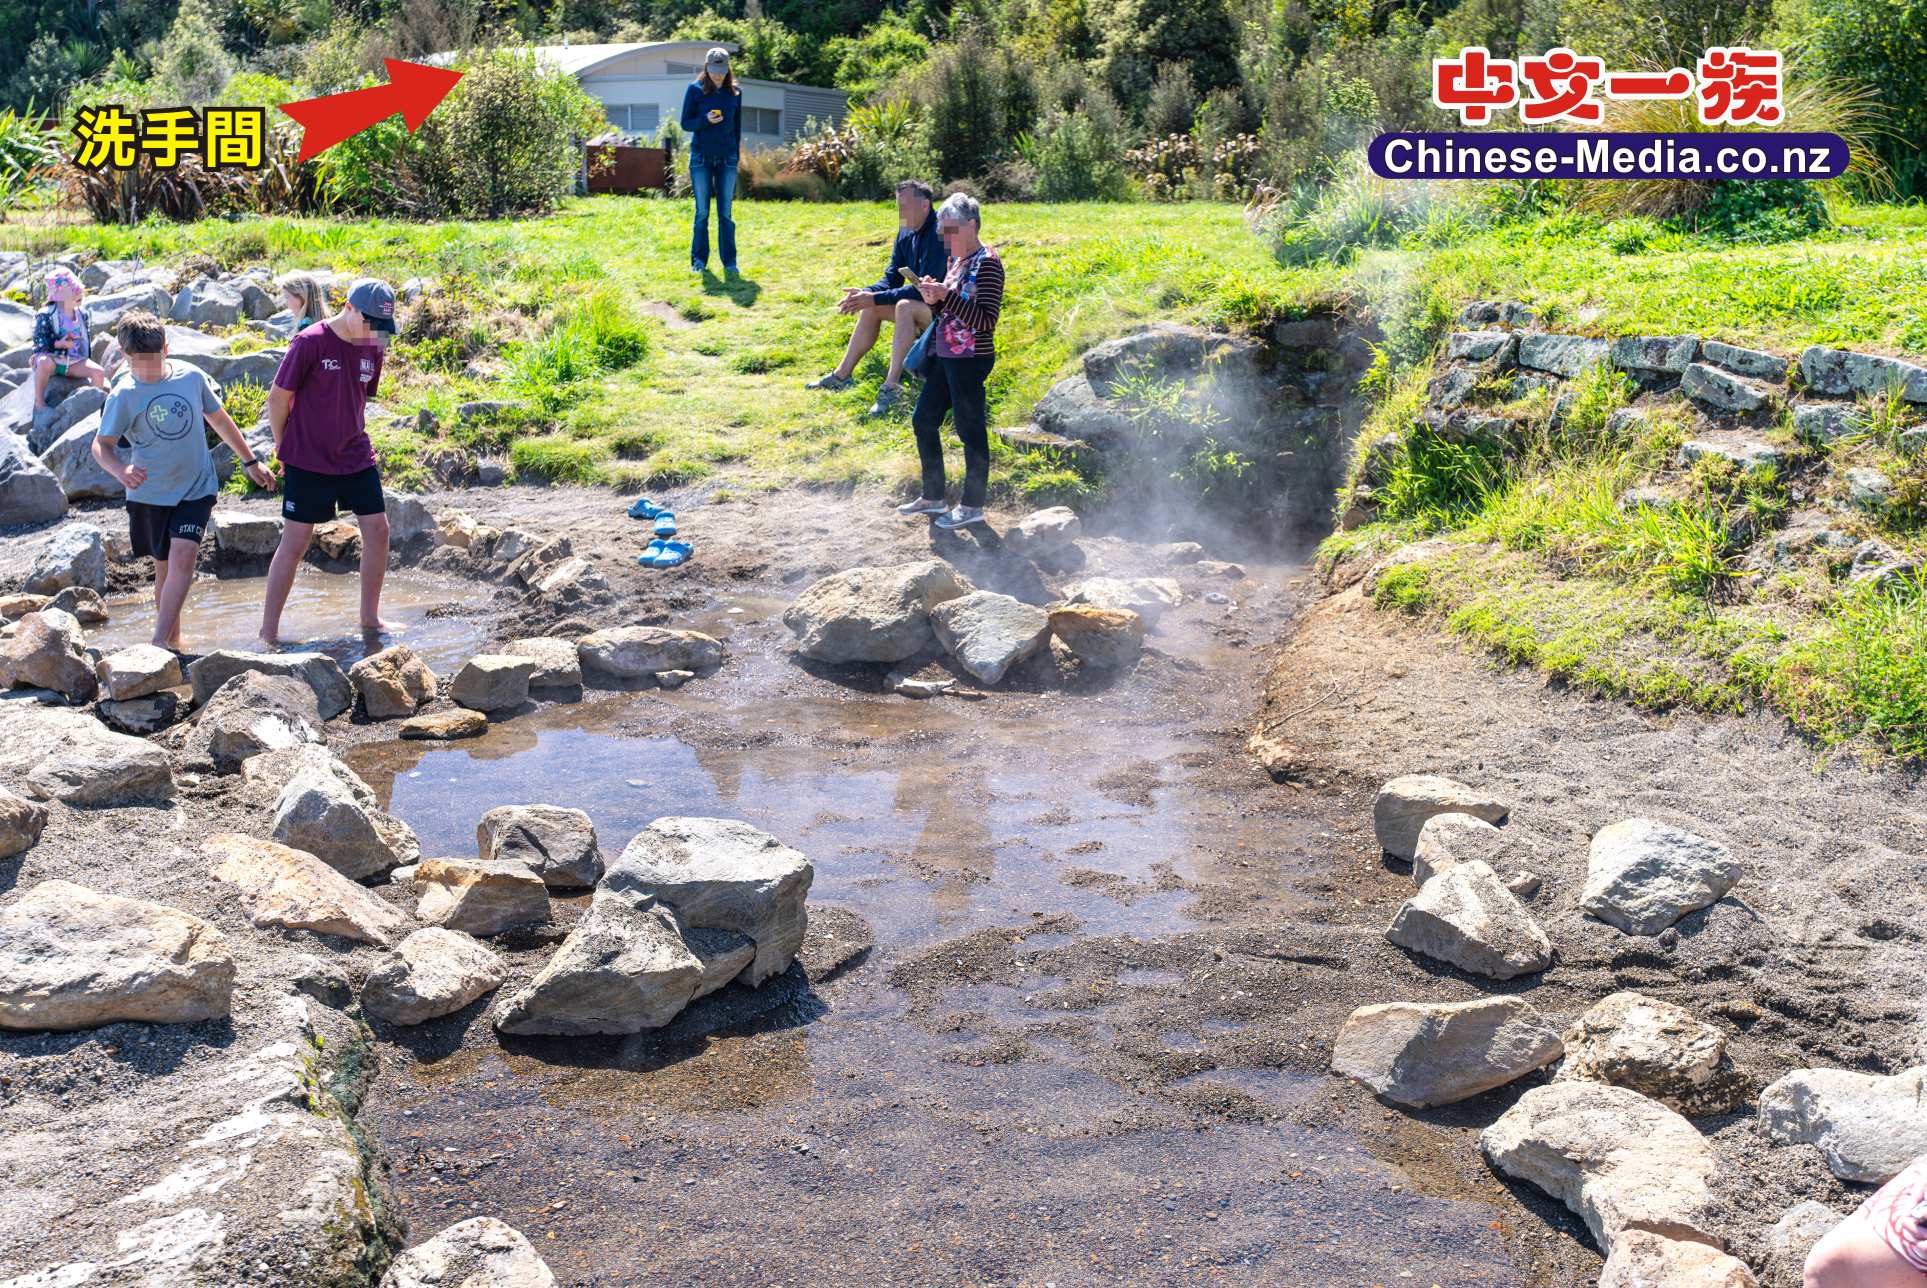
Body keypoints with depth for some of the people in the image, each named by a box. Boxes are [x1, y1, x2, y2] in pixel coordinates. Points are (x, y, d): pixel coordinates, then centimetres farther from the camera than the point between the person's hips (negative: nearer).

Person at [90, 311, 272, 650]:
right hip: (150, 494, 0)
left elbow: (220, 420, 11)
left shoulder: (192, 377, -3)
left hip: (196, 488, 0)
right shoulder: (123, 395, -10)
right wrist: (120, 470, -33)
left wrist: (250, 462, 17)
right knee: (164, 567, 9)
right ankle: (173, 638, 25)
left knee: (183, 556, -16)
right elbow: (101, 444, -11)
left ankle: (160, 641, -18)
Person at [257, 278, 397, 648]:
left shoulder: (372, 347, 3)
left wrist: (352, 435, 14)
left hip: (356, 457, 6)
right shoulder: (311, 343, -15)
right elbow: (277, 397, -8)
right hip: (308, 462, -6)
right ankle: (268, 630, 7)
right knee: (295, 541, -2)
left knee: (378, 530, 3)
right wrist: (283, 448, -1)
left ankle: (370, 618, 18)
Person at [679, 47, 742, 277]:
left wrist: (737, 155, 11)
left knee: (726, 213, 1)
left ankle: (729, 262, 5)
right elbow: (685, 124, -1)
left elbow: (737, 127, 13)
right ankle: (698, 260, 10)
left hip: (727, 158, 1)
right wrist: (706, 120, -18)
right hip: (701, 157, -1)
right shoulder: (695, 90, 0)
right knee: (702, 211, 2)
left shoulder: (734, 92, 6)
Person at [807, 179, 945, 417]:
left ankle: (892, 385, -33)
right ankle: (843, 375, 9)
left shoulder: (938, 235, -24)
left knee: (905, 306, -33)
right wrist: (864, 293, -15)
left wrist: (875, 298, -29)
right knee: (871, 307, 4)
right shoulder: (906, 233, 3)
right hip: (922, 303, 9)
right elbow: (891, 280, 6)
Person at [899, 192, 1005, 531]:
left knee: (970, 430, 0)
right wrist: (934, 299, -1)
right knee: (923, 420, 13)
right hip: (945, 356, 10)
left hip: (970, 360, -10)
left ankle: (973, 506, 11)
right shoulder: (956, 260, 12)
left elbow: (986, 319, -20)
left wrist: (947, 296, -25)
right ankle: (932, 497, 25)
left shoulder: (988, 263, -14)